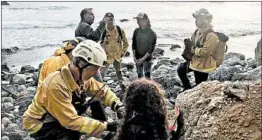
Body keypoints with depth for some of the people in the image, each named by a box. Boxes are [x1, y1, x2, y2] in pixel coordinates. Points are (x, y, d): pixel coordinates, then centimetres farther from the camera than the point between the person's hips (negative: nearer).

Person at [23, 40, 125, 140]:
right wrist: (105, 126, -32)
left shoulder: (82, 76, -12)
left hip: (57, 118, 8)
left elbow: (101, 90, 0)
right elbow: (71, 121, -32)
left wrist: (118, 105, -16)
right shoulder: (57, 84, -32)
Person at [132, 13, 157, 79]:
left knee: (147, 76, 0)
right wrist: (134, 57, -4)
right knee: (139, 76, 14)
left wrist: (143, 58, -17)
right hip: (138, 59, 4)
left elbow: (151, 49, -14)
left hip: (147, 58, -4)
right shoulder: (136, 31, -1)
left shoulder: (152, 33, -14)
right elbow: (134, 45, 4)